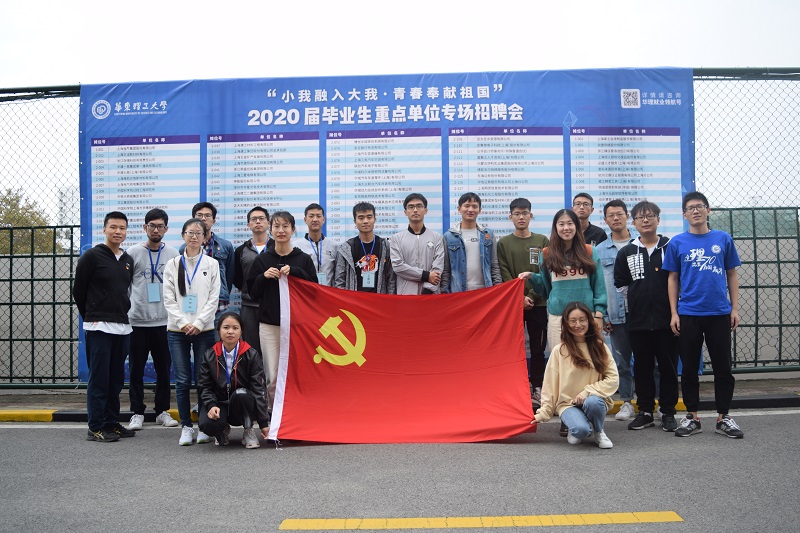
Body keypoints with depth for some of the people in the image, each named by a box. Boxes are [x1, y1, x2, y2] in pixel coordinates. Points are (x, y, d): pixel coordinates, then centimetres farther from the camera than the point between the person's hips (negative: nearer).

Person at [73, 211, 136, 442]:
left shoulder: (128, 260, 14)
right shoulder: (92, 256, -5)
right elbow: (78, 290, -2)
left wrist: (123, 314, 14)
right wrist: (90, 317, 4)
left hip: (123, 327, 6)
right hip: (99, 327, -6)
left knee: (116, 379, 10)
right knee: (99, 378, -4)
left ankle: (111, 422, 19)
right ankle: (96, 428, 3)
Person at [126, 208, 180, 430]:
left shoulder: (174, 255, 6)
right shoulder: (133, 253, 1)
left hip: (165, 321, 1)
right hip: (137, 321, -1)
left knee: (164, 368, 7)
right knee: (136, 369, 4)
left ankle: (163, 411, 19)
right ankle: (137, 412, 14)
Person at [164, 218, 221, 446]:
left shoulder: (212, 265, 7)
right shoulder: (172, 265, 8)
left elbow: (213, 299, 1)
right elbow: (169, 299, 4)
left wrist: (198, 323, -10)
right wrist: (182, 323, -9)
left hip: (203, 330, -1)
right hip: (177, 330, 1)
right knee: (182, 380, 0)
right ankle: (186, 427, 9)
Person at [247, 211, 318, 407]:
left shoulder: (304, 259, 5)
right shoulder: (262, 260, 8)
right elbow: (252, 292, 9)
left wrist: (294, 272, -11)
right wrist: (264, 276, -9)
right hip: (269, 324, 1)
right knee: (273, 378, 1)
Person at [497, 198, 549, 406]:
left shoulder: (542, 241, 7)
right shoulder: (503, 243, 6)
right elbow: (504, 275, -1)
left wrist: (533, 296, -10)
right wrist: (520, 298, -11)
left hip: (538, 303, 0)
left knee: (538, 348, 4)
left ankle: (537, 387, 13)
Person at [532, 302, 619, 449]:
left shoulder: (600, 347, 4)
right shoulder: (559, 350, -1)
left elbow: (613, 379, -3)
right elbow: (550, 385, 1)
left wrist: (587, 392, -15)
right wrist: (543, 413, -2)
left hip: (595, 399, 2)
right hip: (568, 403, -1)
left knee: (592, 402, -35)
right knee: (581, 430, -32)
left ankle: (599, 431, -3)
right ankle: (574, 429, 6)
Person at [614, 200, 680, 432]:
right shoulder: (626, 252, 8)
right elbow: (620, 283, 16)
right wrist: (638, 300, 10)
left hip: (667, 318, -2)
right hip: (638, 320, 2)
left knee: (668, 366, 4)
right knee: (642, 367, 8)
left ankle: (668, 412, 13)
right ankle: (645, 411, 17)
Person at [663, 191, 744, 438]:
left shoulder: (723, 239, 4)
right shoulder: (677, 242, 2)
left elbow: (732, 275, 8)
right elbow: (673, 279, 4)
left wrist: (735, 308, 2)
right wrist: (674, 313, -1)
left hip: (719, 313, 1)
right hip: (688, 315, 0)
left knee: (723, 367, 6)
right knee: (689, 368, 6)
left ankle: (723, 417, 18)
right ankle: (692, 417, 18)